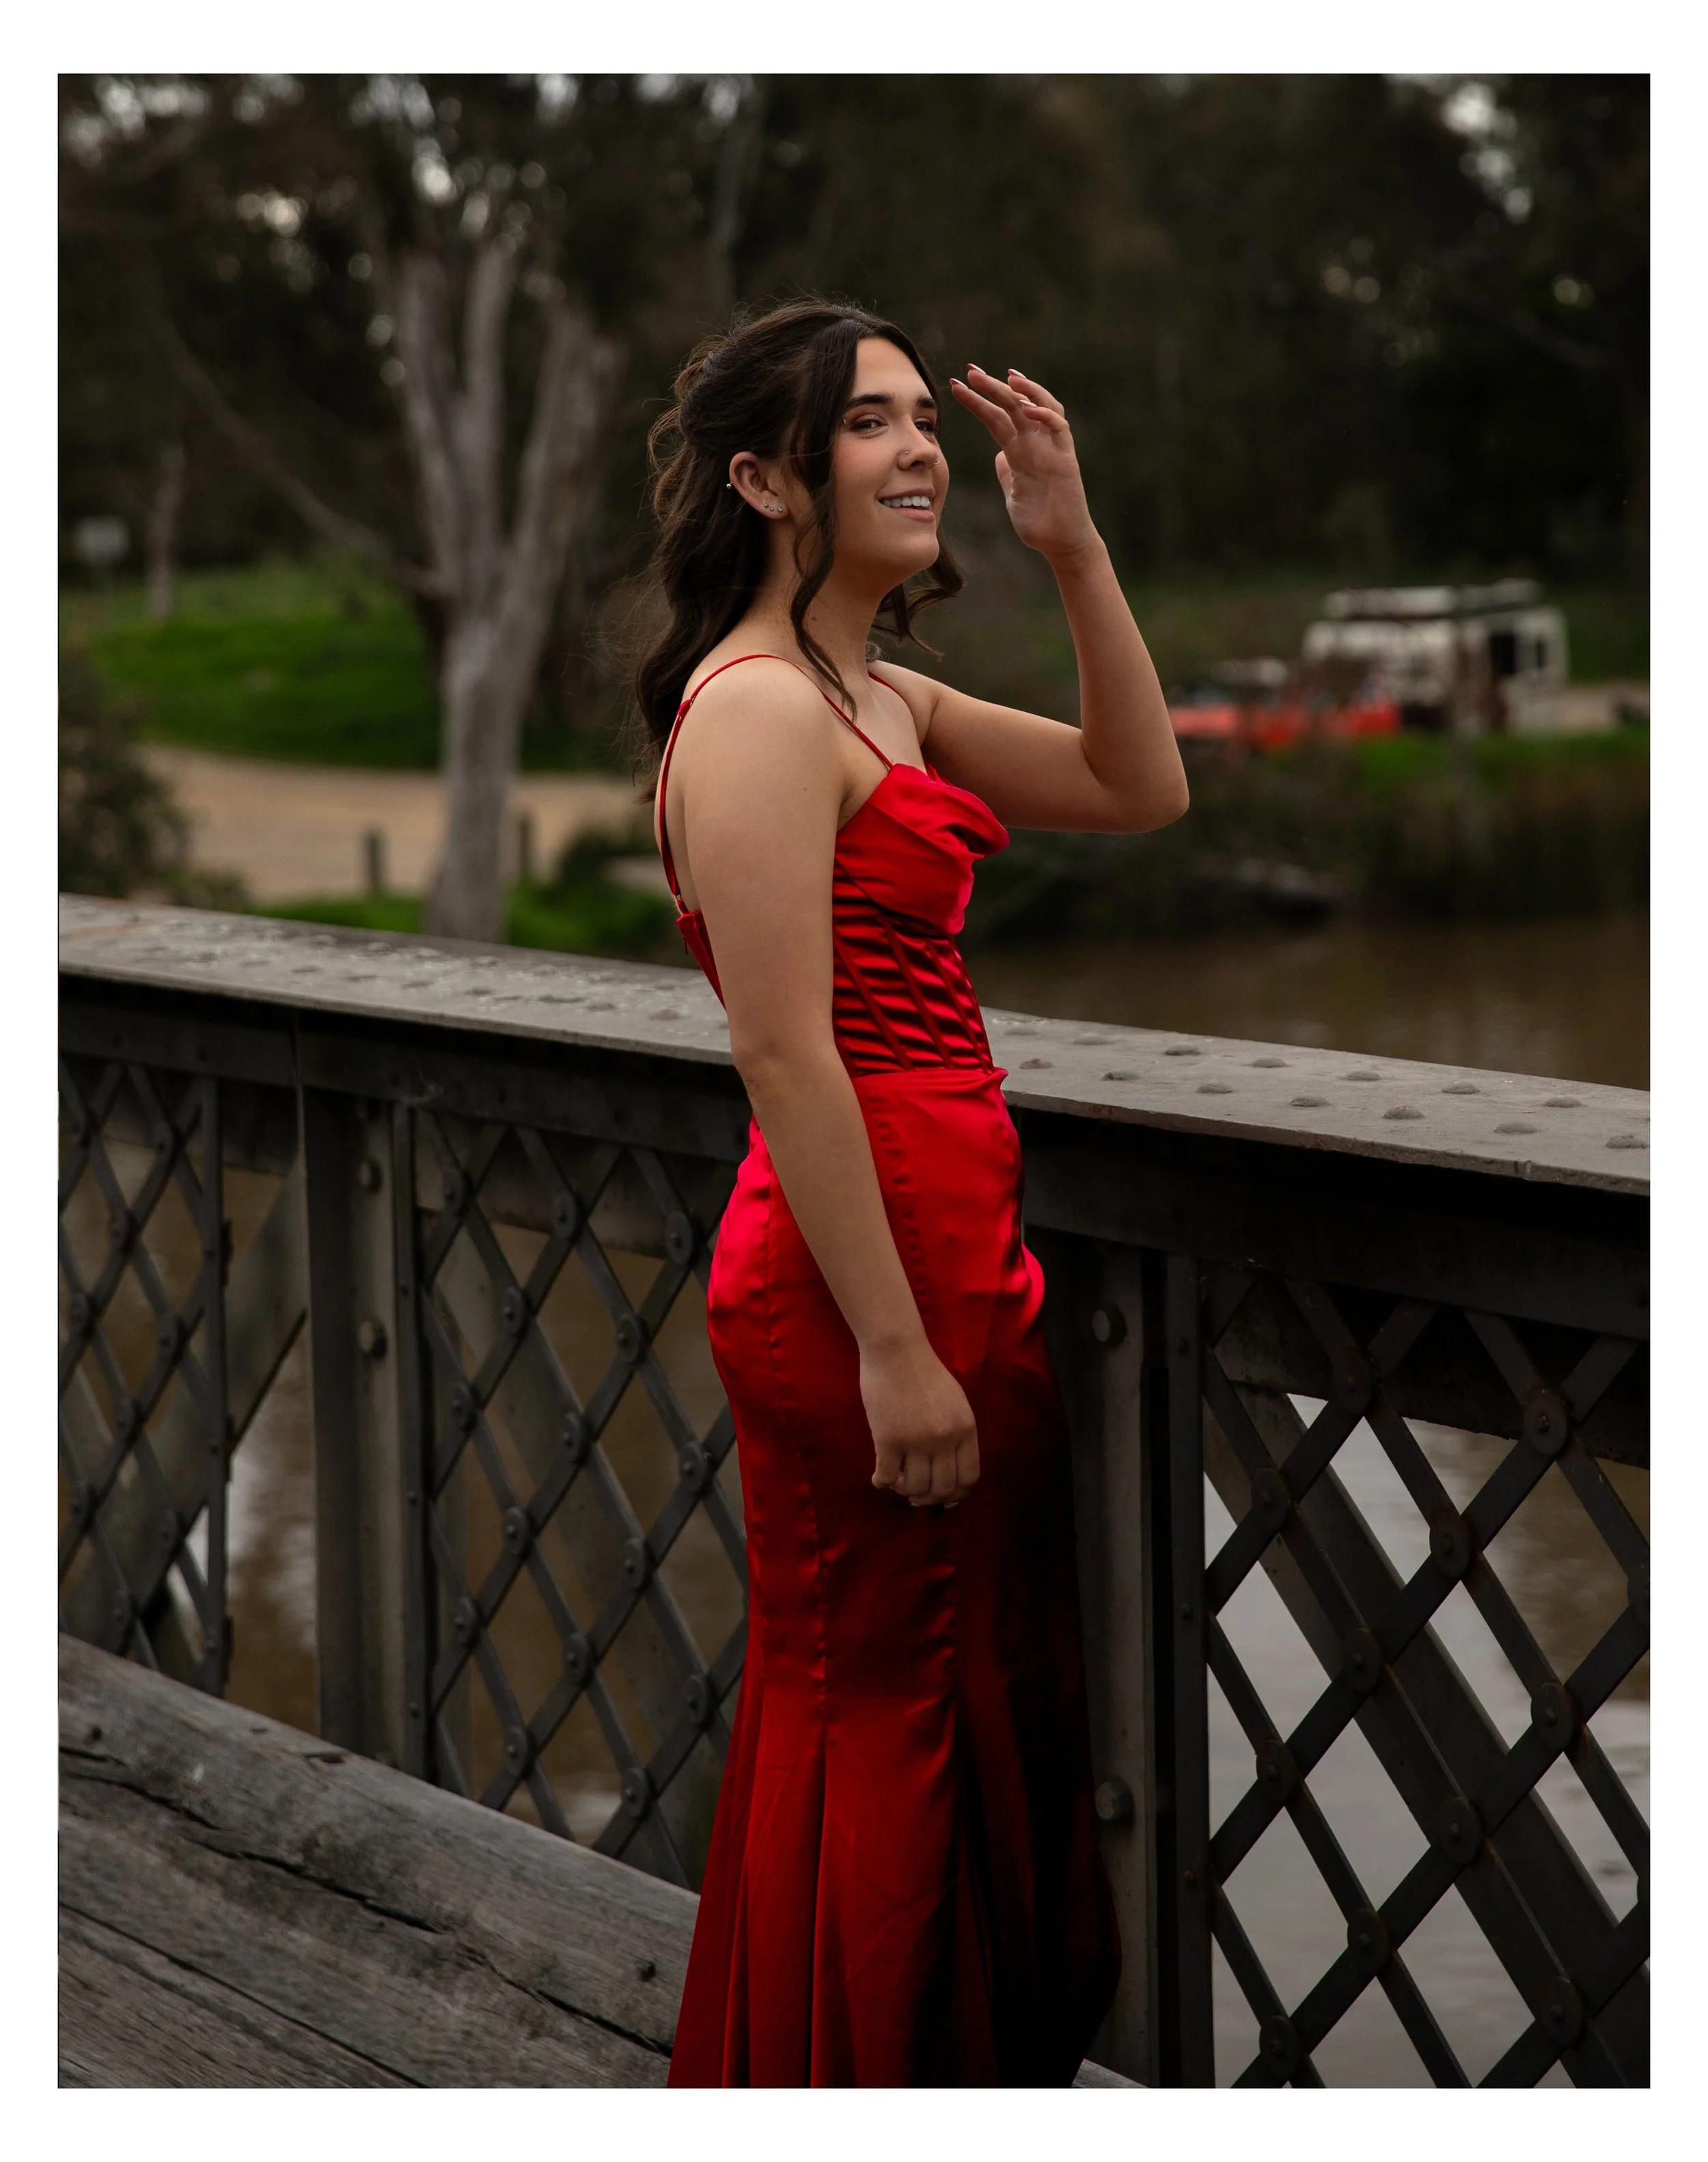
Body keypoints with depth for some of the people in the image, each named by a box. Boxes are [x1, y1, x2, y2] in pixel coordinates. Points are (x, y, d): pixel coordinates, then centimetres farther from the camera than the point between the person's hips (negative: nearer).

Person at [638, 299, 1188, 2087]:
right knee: (879, 1707, 2)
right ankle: (856, 2103, 16)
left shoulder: (884, 701, 14)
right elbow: (786, 1058, -21)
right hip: (856, 1273, -10)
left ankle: (988, 2060, 32)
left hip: (949, 1256, 10)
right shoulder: (760, 711, -16)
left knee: (997, 1690, 18)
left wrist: (1074, 547, 7)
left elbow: (1140, 791, 17)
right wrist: (893, 1348, -22)